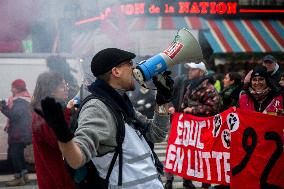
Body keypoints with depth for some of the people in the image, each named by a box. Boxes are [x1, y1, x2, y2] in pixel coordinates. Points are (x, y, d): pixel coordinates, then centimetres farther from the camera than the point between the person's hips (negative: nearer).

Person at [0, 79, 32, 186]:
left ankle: (18, 178, -5)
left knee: (13, 154, -8)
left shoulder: (19, 101, -16)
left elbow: (14, 115, -25)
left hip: (19, 134, -10)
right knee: (18, 154, 17)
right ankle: (24, 175, 22)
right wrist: (9, 125, 20)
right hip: (22, 133, 10)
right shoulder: (25, 99, 16)